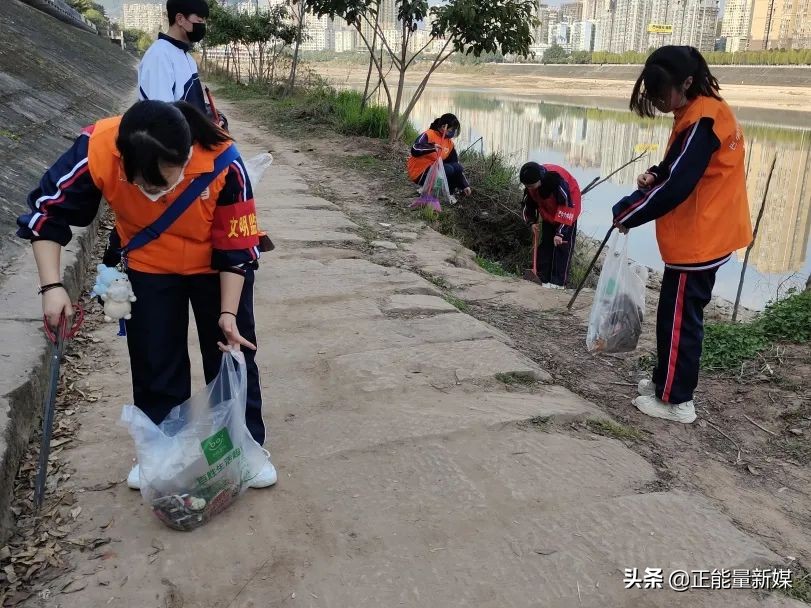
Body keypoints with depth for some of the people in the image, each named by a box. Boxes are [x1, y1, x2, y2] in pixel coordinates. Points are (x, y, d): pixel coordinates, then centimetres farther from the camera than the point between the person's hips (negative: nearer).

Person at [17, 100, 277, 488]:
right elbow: (47, 211, -16)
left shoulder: (222, 162, -34)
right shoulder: (97, 150, -32)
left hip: (216, 265, -1)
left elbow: (236, 246, -21)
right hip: (149, 266, 2)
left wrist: (228, 313, -18)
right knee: (153, 360, 7)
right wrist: (52, 286, -23)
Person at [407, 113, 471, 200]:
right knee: (448, 169, -25)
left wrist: (465, 185, 5)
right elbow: (414, 150, -31)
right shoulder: (428, 135, -16)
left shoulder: (449, 143, 5)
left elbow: (455, 162, 9)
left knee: (458, 167, -6)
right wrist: (432, 147, -46)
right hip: (420, 174, -8)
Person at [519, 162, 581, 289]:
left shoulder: (557, 179, -38)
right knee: (544, 244, 5)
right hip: (548, 213, 6)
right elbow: (529, 203, 3)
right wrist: (532, 221, -8)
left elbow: (567, 206, -35)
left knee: (563, 244, -10)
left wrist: (560, 232, -36)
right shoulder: (530, 184, -18)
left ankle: (559, 281, -8)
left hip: (568, 207, -6)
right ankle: (543, 278, 11)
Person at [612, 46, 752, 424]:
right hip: (705, 235, 10)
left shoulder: (702, 120, -22)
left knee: (678, 319, 0)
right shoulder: (703, 110, 10)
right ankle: (666, 381, 31)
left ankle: (676, 400, 11)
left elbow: (676, 188, -25)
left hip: (697, 239, -10)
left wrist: (627, 213, -14)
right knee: (680, 315, 18)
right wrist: (654, 176, 0)